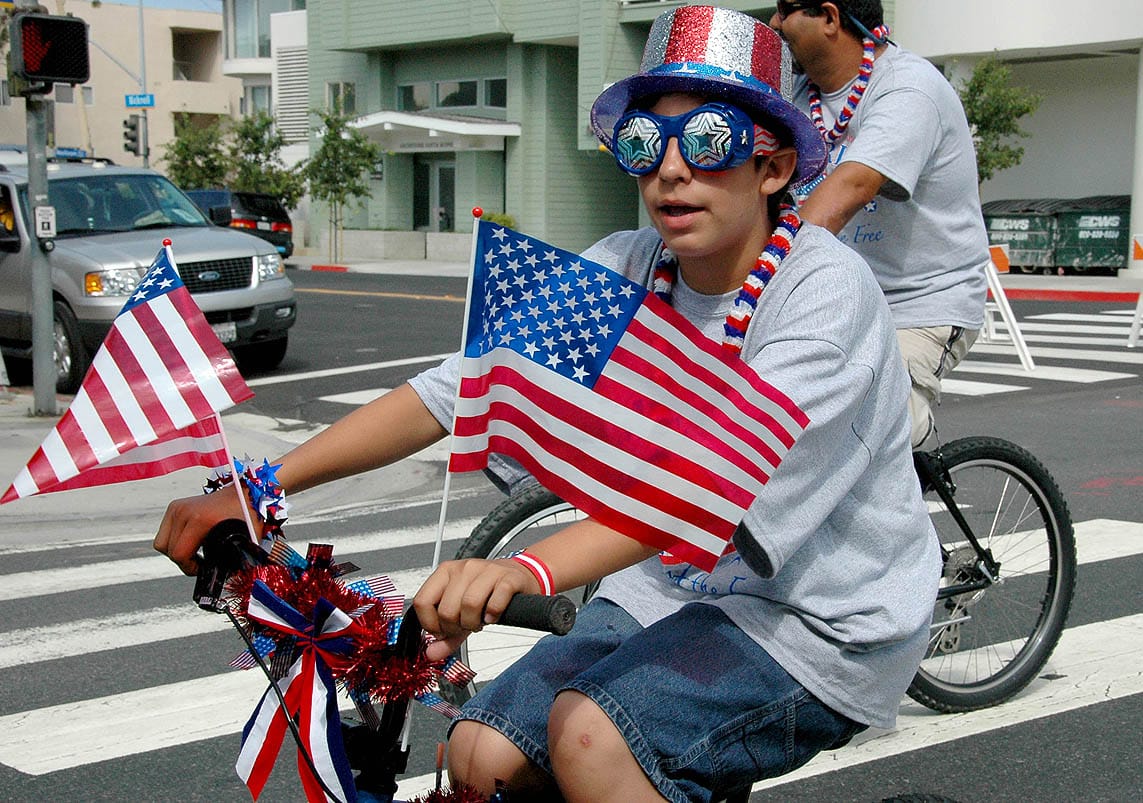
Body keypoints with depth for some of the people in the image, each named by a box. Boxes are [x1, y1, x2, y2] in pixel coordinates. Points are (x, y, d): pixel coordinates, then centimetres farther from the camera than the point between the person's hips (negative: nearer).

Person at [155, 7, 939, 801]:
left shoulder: (826, 290, -19)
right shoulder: (622, 269, -2)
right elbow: (457, 385, -7)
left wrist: (529, 571, -49)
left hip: (820, 618, -6)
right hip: (670, 589, 6)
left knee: (592, 732, -28)